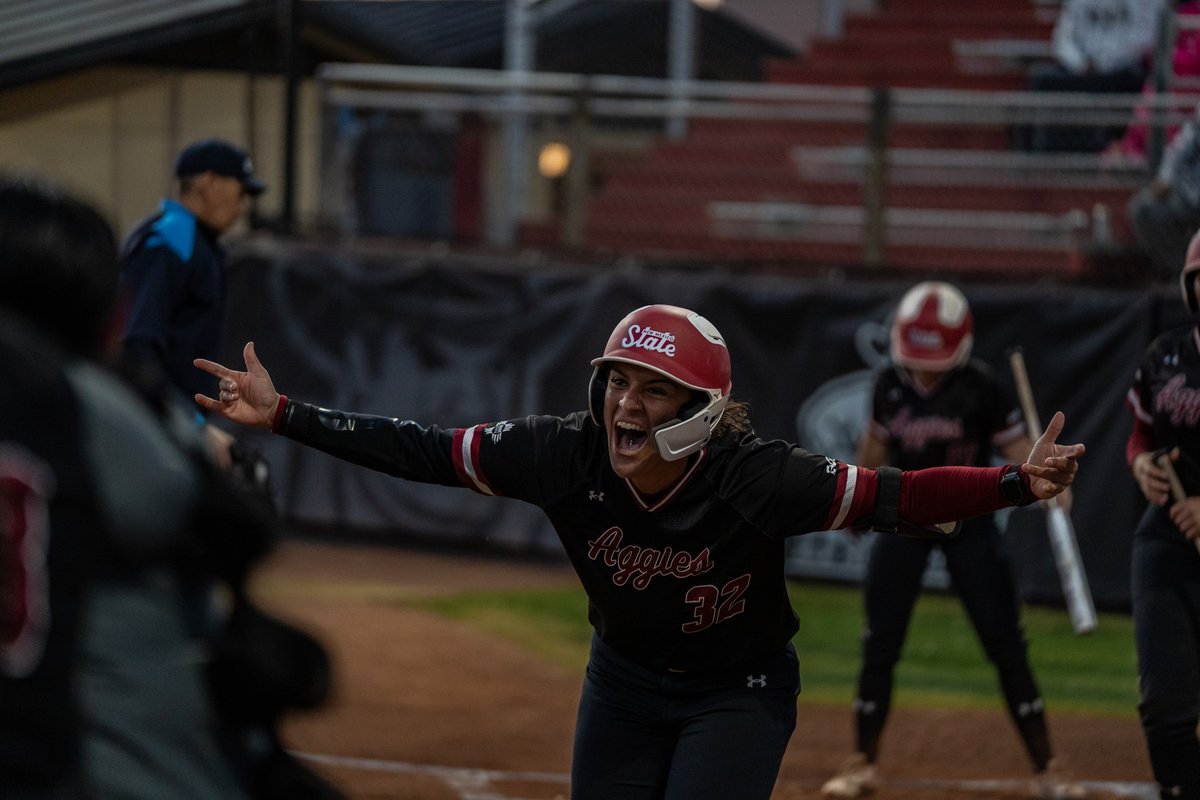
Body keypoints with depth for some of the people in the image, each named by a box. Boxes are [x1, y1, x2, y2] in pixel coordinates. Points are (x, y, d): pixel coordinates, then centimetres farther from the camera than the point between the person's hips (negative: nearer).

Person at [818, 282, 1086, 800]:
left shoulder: (981, 389, -16)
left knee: (1006, 646, -3)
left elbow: (1018, 448, -17)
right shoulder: (890, 384, -6)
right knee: (880, 644, 1)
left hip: (969, 520, -2)